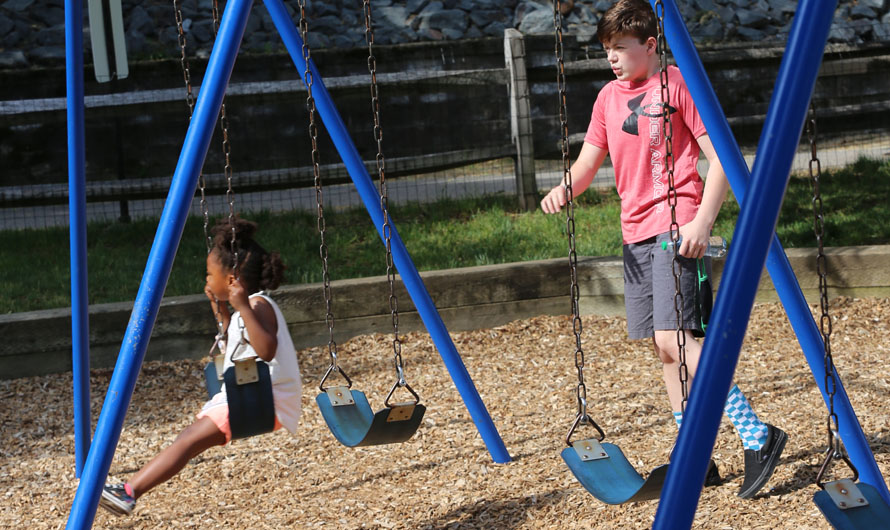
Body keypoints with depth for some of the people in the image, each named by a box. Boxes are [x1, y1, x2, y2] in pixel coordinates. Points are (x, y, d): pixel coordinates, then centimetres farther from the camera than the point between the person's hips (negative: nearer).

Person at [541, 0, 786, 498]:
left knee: (673, 338, -19)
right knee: (663, 346, 6)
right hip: (636, 234, 7)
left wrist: (702, 222, -18)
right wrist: (564, 188, -6)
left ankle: (759, 436, -15)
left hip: (678, 228, -7)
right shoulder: (609, 98, 14)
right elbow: (589, 162, 16)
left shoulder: (679, 85, -6)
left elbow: (721, 157, -8)